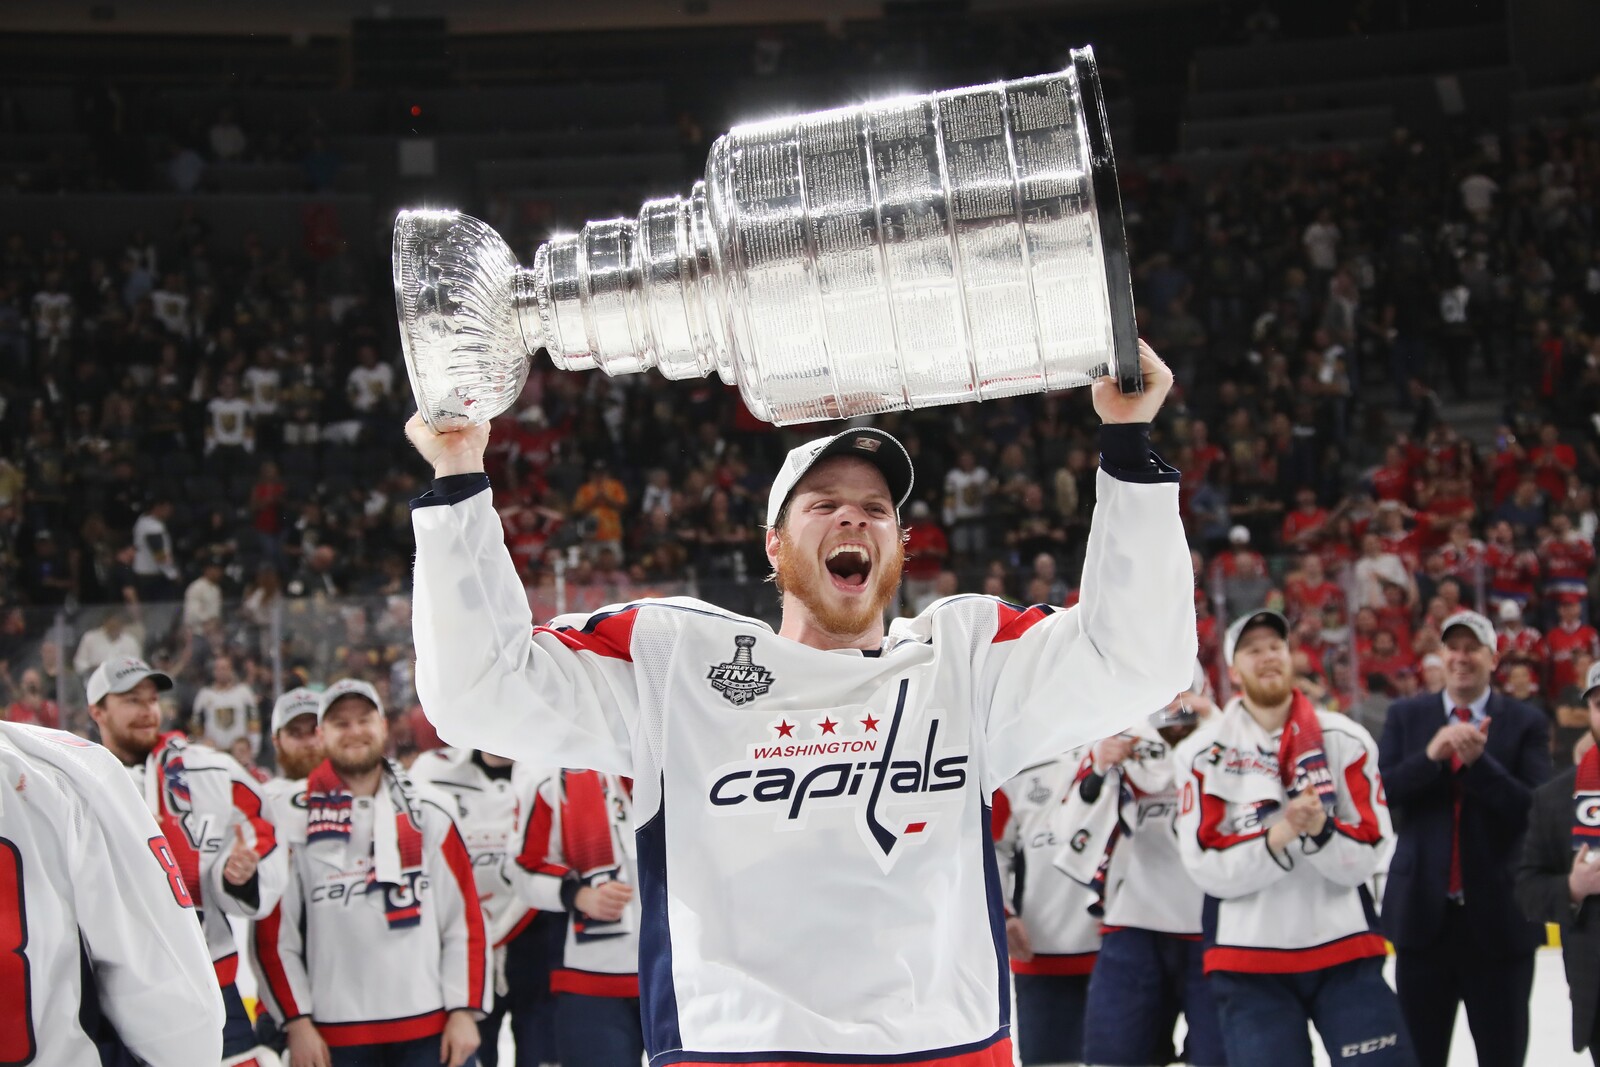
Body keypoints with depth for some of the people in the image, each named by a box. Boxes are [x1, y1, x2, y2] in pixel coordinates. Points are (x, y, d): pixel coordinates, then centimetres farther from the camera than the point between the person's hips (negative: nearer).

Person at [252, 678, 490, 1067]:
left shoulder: (428, 813, 5)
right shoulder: (294, 823, 2)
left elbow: (465, 918, 4)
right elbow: (274, 934, 1)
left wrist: (464, 1011, -3)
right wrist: (296, 1022, -4)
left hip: (426, 1028, 1)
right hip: (335, 1034, 0)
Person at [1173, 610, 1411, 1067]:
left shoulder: (1346, 740, 1)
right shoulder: (1202, 753, -2)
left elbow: (1367, 856, -3)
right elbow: (1207, 867, -8)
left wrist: (1320, 831, -23)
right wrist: (1277, 839, -24)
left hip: (1343, 948, 1)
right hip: (1248, 959, -1)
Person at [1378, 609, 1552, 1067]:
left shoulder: (1525, 723, 0)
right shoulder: (1406, 716, 6)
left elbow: (1537, 810, -12)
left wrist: (1478, 762, -23)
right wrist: (1430, 756, -21)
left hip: (1499, 914, -1)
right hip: (1423, 909, 1)